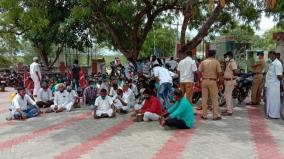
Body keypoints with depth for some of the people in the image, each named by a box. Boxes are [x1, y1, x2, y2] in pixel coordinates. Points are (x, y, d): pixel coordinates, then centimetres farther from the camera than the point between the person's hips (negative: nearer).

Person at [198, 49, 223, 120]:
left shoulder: (203, 62, 3)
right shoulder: (216, 62, -3)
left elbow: (199, 72, 0)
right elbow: (219, 73, -6)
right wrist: (220, 83, 1)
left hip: (204, 81, 2)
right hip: (213, 81, -2)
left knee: (204, 99, 7)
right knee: (214, 99, 4)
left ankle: (204, 115, 11)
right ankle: (216, 115, 6)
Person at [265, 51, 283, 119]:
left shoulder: (277, 64, -16)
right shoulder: (271, 63, 14)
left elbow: (279, 76, -21)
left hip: (274, 85, -10)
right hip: (269, 85, 10)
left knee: (274, 100, -3)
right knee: (269, 99, 16)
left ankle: (274, 114, 5)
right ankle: (269, 113, 27)